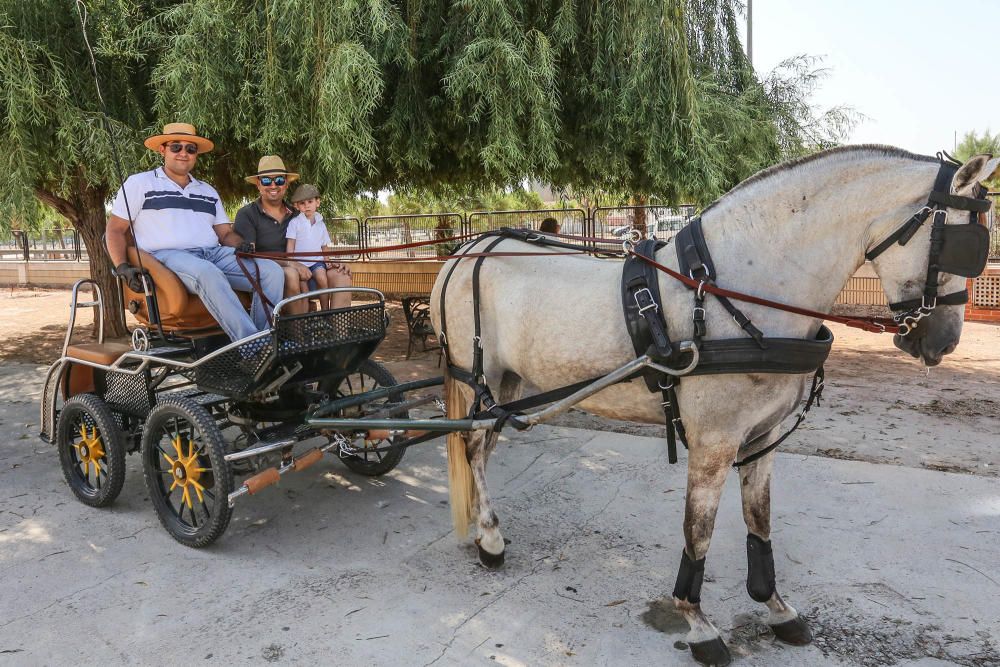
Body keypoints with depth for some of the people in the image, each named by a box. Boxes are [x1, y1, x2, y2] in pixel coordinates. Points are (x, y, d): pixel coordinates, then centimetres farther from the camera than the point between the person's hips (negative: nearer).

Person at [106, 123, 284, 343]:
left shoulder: (208, 192, 28)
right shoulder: (139, 183, 15)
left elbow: (225, 233, 23)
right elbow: (116, 229, 10)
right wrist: (122, 266, -8)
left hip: (214, 253, 5)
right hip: (167, 255, -5)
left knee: (271, 270, -21)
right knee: (208, 273, -41)